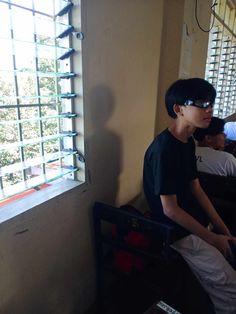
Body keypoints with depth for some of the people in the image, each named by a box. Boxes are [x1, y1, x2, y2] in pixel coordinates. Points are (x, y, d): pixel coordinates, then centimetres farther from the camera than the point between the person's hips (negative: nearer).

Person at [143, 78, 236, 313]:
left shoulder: (188, 142, 3)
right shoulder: (163, 149, -25)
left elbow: (196, 189, 7)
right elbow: (170, 210, -23)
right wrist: (212, 238, -12)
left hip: (197, 224, 9)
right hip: (177, 232, -8)